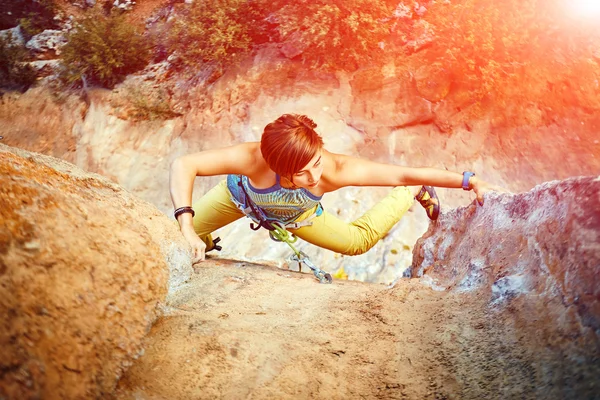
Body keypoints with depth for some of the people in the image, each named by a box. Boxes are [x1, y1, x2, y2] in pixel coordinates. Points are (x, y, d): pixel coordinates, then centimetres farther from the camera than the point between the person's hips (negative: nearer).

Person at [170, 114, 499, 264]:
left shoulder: (336, 169, -44)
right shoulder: (256, 158, -49)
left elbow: (404, 172, -39)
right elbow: (182, 165, -52)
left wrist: (470, 181, -39)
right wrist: (187, 229, -59)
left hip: (298, 215, 0)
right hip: (240, 194, 0)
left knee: (358, 242, 9)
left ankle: (414, 193, 33)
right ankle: (205, 245, 42)